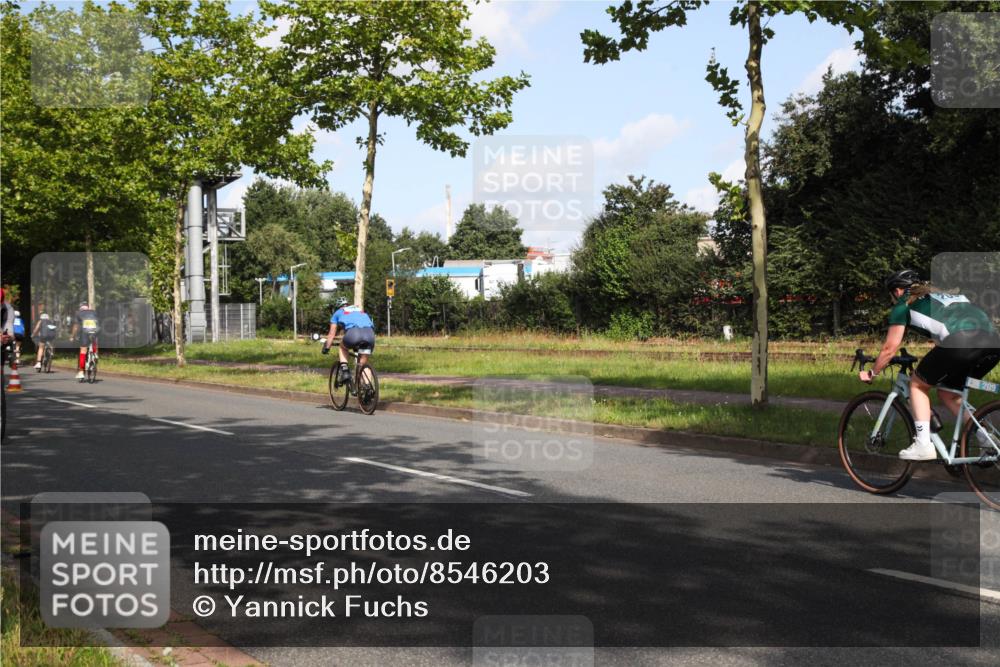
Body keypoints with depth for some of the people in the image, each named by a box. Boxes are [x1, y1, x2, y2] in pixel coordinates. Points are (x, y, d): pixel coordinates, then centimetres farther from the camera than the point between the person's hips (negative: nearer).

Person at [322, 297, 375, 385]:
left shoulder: (338, 313, 30)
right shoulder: (360, 310, 41)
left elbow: (332, 334, 30)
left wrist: (326, 347, 41)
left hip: (353, 333, -3)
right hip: (370, 334, 3)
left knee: (343, 346, 31)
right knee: (363, 364, 17)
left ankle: (344, 370, 12)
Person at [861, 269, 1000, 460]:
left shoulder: (904, 305, 19)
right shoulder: (941, 295, 38)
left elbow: (890, 347, 19)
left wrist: (872, 373, 34)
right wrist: (931, 367, 60)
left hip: (961, 341, -7)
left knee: (917, 383, 17)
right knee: (947, 393, 25)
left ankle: (923, 445, 7)